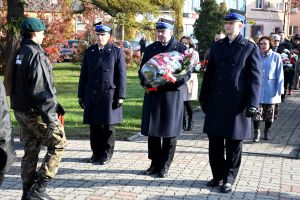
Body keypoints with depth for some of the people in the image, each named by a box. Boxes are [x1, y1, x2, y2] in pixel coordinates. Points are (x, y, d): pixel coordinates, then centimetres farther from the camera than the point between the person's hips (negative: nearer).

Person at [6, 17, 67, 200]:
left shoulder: (18, 53, 9)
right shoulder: (36, 55, -18)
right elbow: (42, 89, -22)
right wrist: (50, 116, -21)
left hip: (21, 110, 9)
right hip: (36, 111, -9)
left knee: (31, 150, 15)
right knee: (58, 143, 3)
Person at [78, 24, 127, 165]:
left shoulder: (117, 52, 1)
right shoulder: (89, 52, 10)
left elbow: (121, 75, -2)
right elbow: (84, 75, 12)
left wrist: (120, 96, -7)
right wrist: (81, 95, 9)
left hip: (109, 95, -3)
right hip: (92, 95, 3)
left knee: (108, 126, 3)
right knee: (94, 126, 7)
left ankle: (106, 154, 13)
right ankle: (96, 153, 19)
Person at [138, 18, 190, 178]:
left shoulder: (181, 49, 0)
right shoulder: (150, 49, 11)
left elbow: (187, 73, -2)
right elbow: (142, 70, 12)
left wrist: (173, 82, -19)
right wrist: (146, 81, -9)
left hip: (172, 95, -3)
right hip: (152, 95, 3)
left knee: (169, 132, 3)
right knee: (152, 130, 7)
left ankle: (165, 166, 15)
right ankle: (155, 163, 20)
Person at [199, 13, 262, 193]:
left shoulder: (250, 48, -1)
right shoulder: (217, 46, 11)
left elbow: (255, 78, -5)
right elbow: (209, 73, 13)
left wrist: (252, 104, -12)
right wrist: (204, 98, 10)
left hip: (237, 103, -4)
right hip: (216, 101, 4)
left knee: (234, 144, 5)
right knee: (215, 142, 10)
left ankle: (229, 179, 17)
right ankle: (217, 175, 25)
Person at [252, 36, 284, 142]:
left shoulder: (276, 57, -3)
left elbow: (279, 74, -2)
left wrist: (280, 89, -6)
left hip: (270, 89, 0)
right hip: (258, 89, 0)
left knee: (269, 112, 10)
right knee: (257, 111, -5)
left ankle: (267, 130, 27)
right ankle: (256, 132, 6)